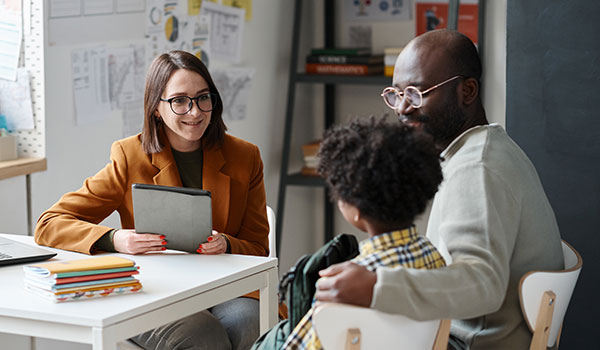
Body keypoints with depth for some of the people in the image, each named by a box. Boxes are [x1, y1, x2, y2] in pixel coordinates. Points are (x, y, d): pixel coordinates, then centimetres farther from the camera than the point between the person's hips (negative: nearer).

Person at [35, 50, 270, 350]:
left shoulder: (244, 158, 8)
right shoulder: (130, 157, 1)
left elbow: (257, 249, 10)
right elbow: (49, 225, -2)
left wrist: (226, 246, -14)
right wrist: (115, 240, -21)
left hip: (225, 290, 2)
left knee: (243, 325, -33)